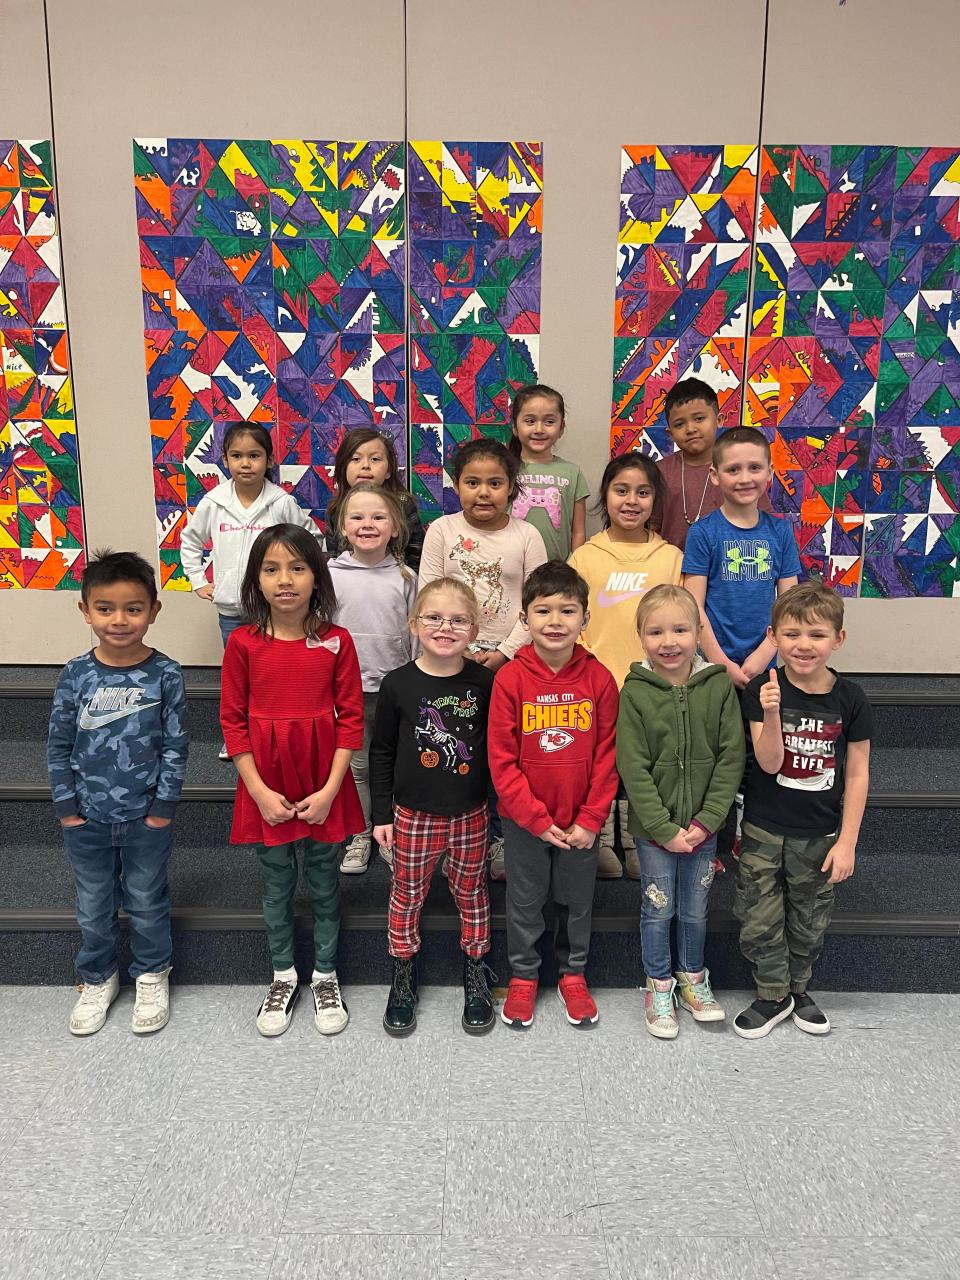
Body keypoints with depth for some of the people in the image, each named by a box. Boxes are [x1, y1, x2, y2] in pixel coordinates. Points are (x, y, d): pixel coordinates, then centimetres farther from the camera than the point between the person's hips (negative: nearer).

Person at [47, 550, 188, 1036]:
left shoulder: (165, 674, -13)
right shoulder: (75, 675, -9)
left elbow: (175, 744, -9)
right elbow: (59, 745, -1)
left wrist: (164, 805, -10)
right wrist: (66, 805, -3)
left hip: (146, 818, -2)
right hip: (86, 818, 2)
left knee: (146, 903, 16)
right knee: (93, 908, 19)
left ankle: (152, 976, 38)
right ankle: (98, 979, 41)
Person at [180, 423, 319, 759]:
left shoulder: (283, 503, -9)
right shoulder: (213, 502, -3)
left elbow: (312, 539, 3)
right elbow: (190, 540, 12)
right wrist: (198, 580, 8)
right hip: (230, 608, 2)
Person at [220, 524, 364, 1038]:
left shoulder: (336, 642, -8)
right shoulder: (243, 643, -7)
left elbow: (351, 719, -5)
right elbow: (232, 721, -3)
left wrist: (329, 790, -11)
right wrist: (259, 791, -9)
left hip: (323, 788, 0)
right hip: (267, 790, 1)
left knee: (324, 884, 15)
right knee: (276, 886, 16)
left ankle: (325, 976, 35)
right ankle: (283, 977, 37)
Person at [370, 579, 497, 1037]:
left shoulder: (484, 682, -8)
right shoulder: (398, 684, -10)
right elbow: (380, 753, -2)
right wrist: (382, 815, -1)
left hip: (470, 814, 1)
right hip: (413, 814, 0)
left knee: (471, 892, 16)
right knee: (407, 895, 14)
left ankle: (476, 975, 36)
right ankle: (403, 977, 34)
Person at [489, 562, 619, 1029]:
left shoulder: (599, 678, -9)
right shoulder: (510, 678, -13)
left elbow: (607, 755, -4)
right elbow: (501, 759, -11)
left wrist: (591, 819, -7)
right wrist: (537, 820, -12)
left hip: (581, 822, 1)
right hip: (524, 821, -1)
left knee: (576, 902, 18)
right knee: (524, 903, 16)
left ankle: (572, 975, 40)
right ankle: (523, 977, 37)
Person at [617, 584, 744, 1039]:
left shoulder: (719, 686, -7)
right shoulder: (635, 692, -11)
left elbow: (731, 759, -6)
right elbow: (633, 768, -12)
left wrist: (706, 820, -12)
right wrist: (665, 828, -14)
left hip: (703, 827, 2)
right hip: (653, 829, -2)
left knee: (696, 910, 17)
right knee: (658, 910, 11)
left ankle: (693, 979, 39)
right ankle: (659, 987, 31)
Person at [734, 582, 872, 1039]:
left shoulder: (850, 698, -9)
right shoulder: (762, 690, -12)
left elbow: (857, 774, -4)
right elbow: (770, 763, -16)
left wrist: (846, 842, -5)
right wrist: (772, 714, -34)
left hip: (820, 835, 1)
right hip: (763, 832, -1)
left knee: (809, 924, 17)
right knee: (759, 922, 9)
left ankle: (799, 988, 40)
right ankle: (773, 996, 30)